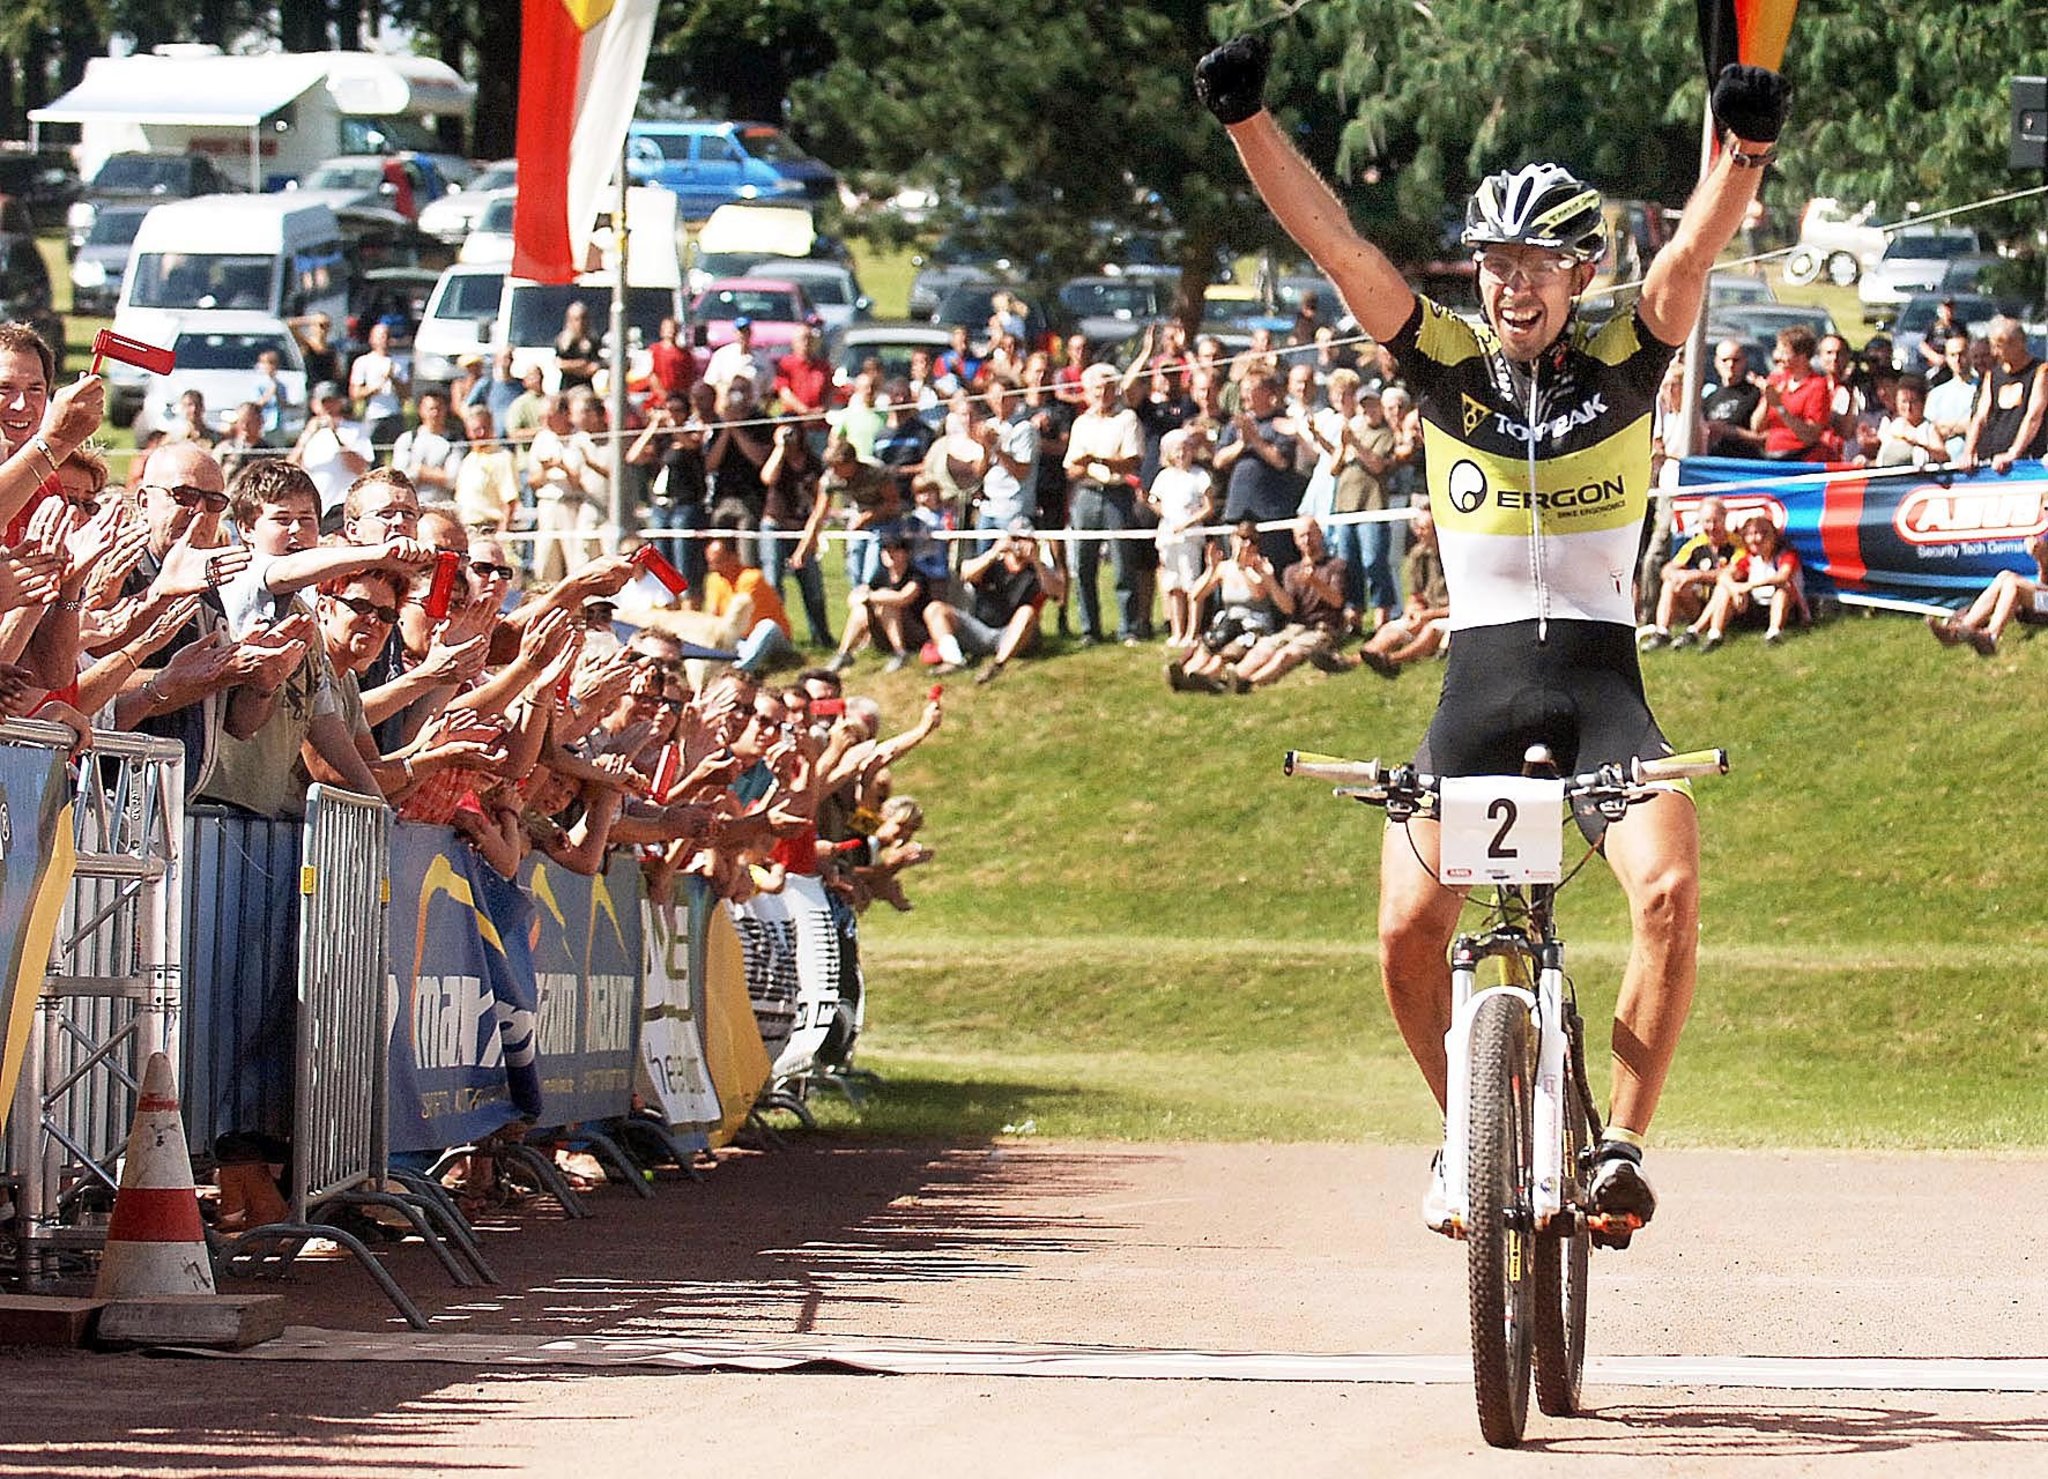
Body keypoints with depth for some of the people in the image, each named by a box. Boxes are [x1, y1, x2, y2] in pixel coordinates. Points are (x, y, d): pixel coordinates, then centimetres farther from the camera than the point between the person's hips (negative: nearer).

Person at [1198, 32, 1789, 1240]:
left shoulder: (1622, 365, 1)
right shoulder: (1449, 367, 2)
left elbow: (1695, 253, -16)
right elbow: (1330, 237, -6)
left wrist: (1745, 150, -35)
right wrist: (1247, 119, -18)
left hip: (1602, 681, -1)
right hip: (1480, 680, 1)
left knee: (1671, 887, -25)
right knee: (1409, 927, -13)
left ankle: (1622, 1142, -12)